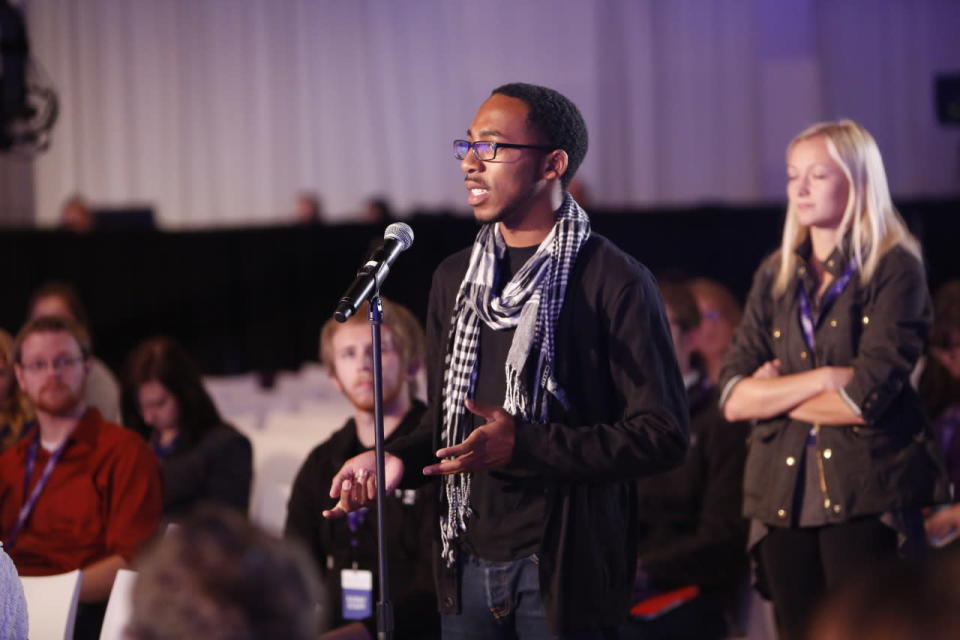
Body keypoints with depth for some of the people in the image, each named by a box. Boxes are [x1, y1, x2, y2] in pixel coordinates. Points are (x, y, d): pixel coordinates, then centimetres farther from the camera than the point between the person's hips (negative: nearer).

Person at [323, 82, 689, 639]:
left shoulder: (615, 281, -9)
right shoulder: (455, 279, 13)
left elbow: (662, 436, -13)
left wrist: (524, 446, -20)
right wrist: (399, 459, 0)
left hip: (564, 571, -6)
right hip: (467, 565, 6)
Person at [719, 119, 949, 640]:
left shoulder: (894, 269, -3)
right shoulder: (775, 277, 13)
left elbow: (866, 398, -14)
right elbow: (733, 398, 3)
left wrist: (777, 392, 0)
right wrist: (821, 379, -10)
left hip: (866, 499, -5)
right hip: (783, 499, 5)